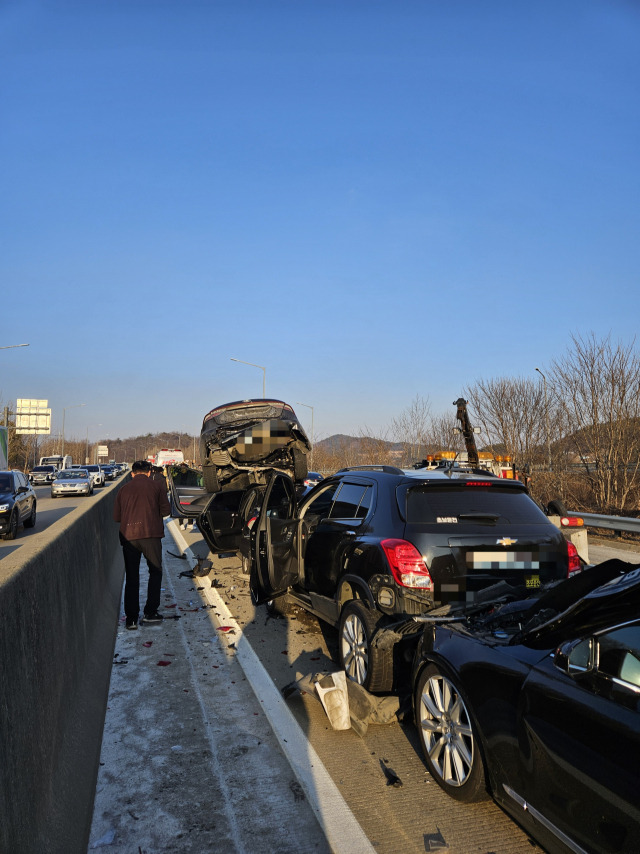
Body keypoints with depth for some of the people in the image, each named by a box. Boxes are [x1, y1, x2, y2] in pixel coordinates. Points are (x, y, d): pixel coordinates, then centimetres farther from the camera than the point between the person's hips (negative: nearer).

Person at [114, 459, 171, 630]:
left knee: (131, 577, 9)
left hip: (128, 536, 2)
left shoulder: (124, 489, 12)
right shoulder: (156, 486, 5)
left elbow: (116, 516, 11)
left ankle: (131, 618, 8)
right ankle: (150, 613, 9)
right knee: (155, 572, 13)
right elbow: (166, 510, 4)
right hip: (151, 534, -2)